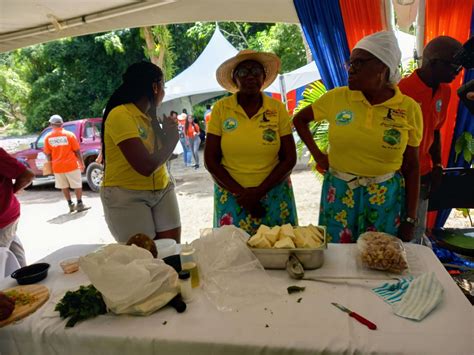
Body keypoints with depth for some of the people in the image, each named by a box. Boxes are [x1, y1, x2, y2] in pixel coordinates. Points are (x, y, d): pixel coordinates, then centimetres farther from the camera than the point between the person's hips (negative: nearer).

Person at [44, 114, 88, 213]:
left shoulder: (47, 137, -2)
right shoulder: (69, 134, -8)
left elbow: (48, 154, 2)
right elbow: (77, 151, -6)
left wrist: (52, 164, 15)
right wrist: (82, 163, 4)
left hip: (57, 167, 3)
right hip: (71, 165, -2)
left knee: (64, 186, 14)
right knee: (77, 185, 8)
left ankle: (70, 205, 19)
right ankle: (79, 204, 8)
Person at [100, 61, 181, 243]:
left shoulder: (148, 116, 9)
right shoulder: (120, 115, -16)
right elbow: (146, 166, -24)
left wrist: (168, 133, -3)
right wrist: (173, 139, -11)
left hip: (162, 189, 7)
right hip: (127, 196, -7)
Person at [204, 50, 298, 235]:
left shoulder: (278, 108, -2)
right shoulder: (221, 108, -4)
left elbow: (289, 159, -2)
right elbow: (211, 160, -3)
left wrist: (258, 192, -11)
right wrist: (240, 192, -10)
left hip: (274, 195, 1)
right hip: (231, 197, 0)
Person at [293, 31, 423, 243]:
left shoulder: (409, 109, -5)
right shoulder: (336, 98, -5)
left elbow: (411, 166, 0)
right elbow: (299, 120, 11)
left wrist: (410, 219, 1)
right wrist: (317, 154, 1)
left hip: (385, 197, 0)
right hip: (339, 193, 1)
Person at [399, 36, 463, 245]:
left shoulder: (445, 92, 7)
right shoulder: (403, 90, -16)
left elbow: (435, 131, 15)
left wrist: (437, 166, 7)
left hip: (422, 173, 7)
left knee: (417, 234, 15)